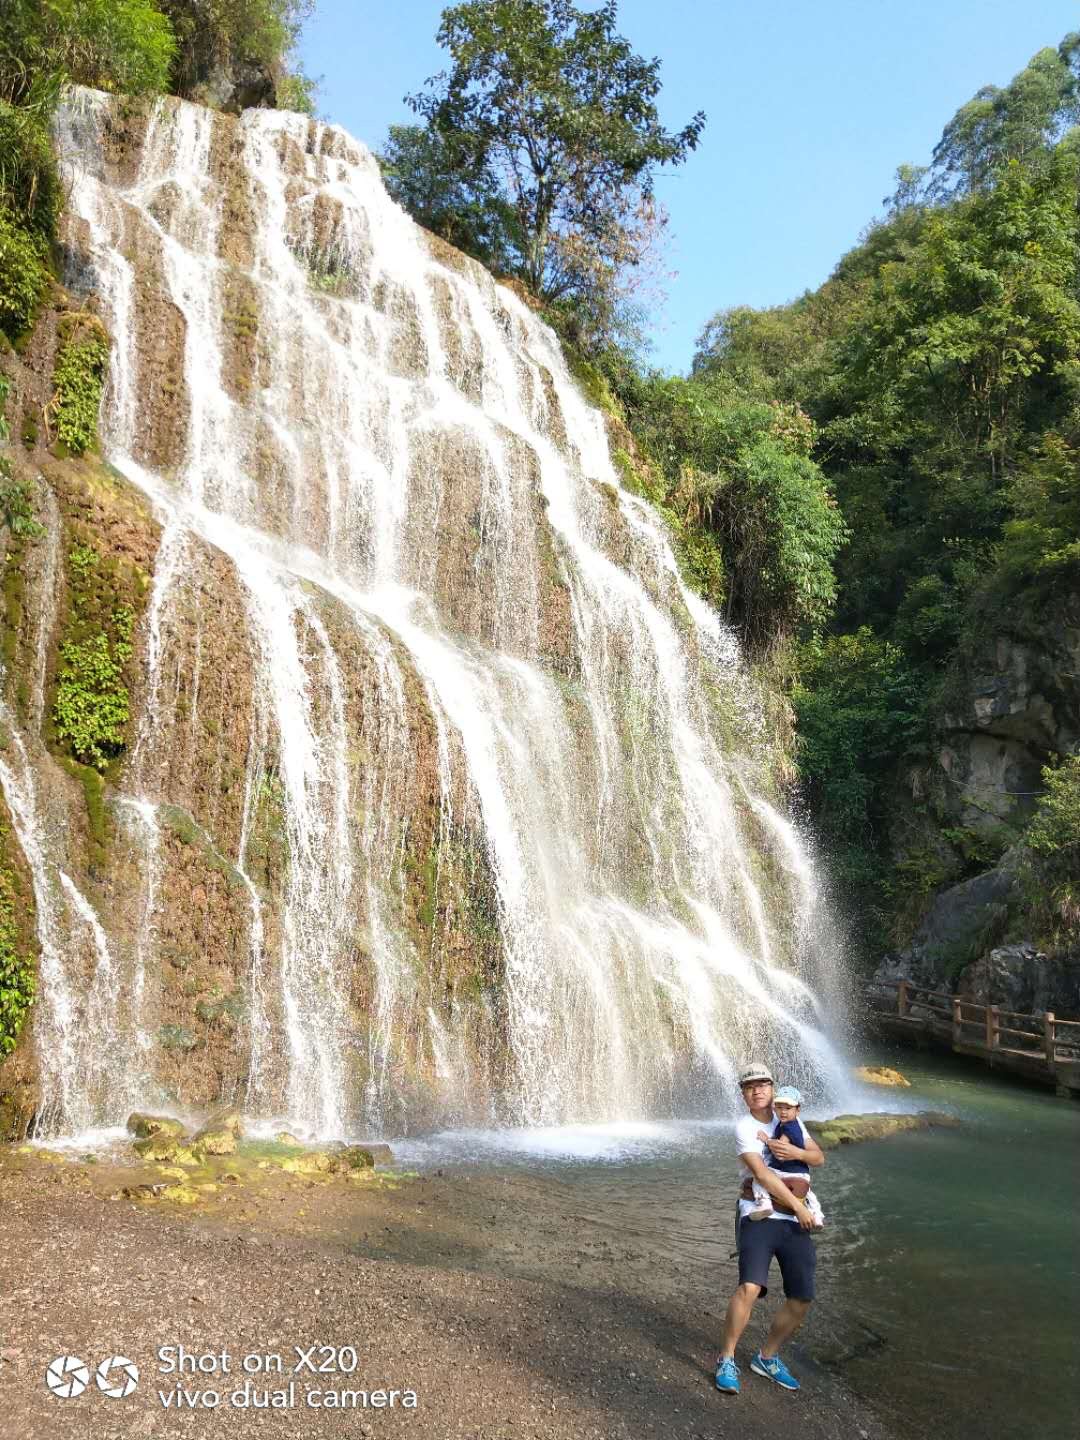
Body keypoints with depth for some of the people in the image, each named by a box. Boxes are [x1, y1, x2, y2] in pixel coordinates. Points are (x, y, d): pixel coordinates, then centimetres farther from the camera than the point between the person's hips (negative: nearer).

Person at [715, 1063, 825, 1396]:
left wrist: (797, 1152, -12)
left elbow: (819, 1158, 10)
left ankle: (767, 1358, 26)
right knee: (750, 1287, -24)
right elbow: (762, 1174, -14)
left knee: (801, 1300, 4)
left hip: (795, 1220, 6)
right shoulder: (744, 1126, -6)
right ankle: (726, 1360, -6)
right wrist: (799, 1206, -13)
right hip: (759, 1215, -6)